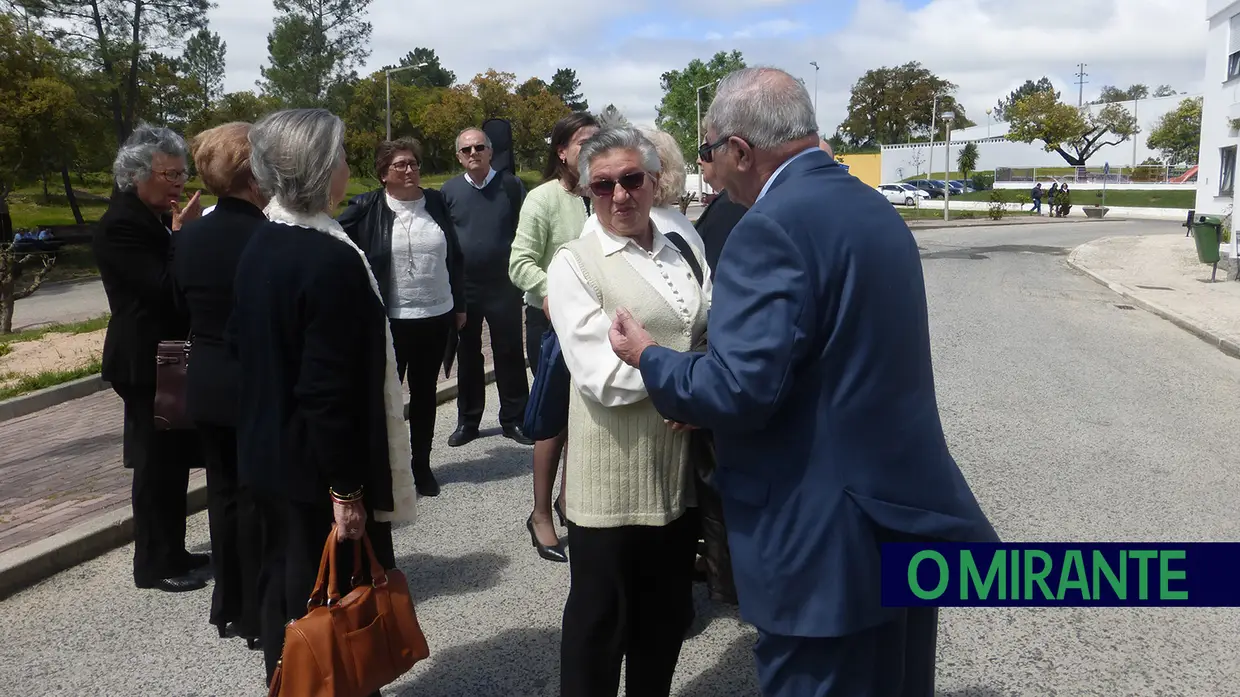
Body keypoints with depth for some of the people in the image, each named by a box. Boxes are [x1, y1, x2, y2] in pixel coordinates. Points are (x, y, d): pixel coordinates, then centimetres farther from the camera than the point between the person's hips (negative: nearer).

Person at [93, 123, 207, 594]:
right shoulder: (121, 225, -16)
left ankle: (171, 552, 28)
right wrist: (182, 235, -17)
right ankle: (153, 565, 12)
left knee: (173, 461, 16)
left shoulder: (160, 219, 11)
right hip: (146, 364, -9)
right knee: (157, 465, 0)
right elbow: (164, 288, -23)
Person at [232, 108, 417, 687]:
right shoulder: (332, 259, -23)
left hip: (268, 453, 9)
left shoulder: (259, 247, 4)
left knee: (284, 590, 21)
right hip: (316, 465, -9)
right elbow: (329, 388, -24)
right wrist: (347, 488, -17)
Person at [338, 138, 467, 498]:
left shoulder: (436, 202, 4)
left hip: (437, 316, 3)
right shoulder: (367, 208, -6)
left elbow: (455, 256, 10)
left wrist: (460, 304, 11)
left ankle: (422, 465, 26)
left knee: (425, 392, 14)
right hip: (391, 319, -3)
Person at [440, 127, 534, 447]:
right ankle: (468, 421, 23)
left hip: (503, 286, -2)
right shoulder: (449, 190, 3)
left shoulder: (510, 185, -1)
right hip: (463, 287, 2)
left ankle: (514, 419, 17)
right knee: (467, 355, 11)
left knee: (510, 354, 4)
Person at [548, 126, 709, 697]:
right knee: (599, 617, 10)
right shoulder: (575, 264, -9)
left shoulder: (679, 252, 9)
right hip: (614, 472, -5)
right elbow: (604, 377, -18)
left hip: (680, 467, 6)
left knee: (667, 613, 19)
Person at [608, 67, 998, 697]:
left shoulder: (772, 228, -19)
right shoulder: (873, 208, 10)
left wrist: (647, 355, -7)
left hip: (830, 547, -9)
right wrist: (702, 406, 16)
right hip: (908, 512, 9)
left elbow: (738, 390, -26)